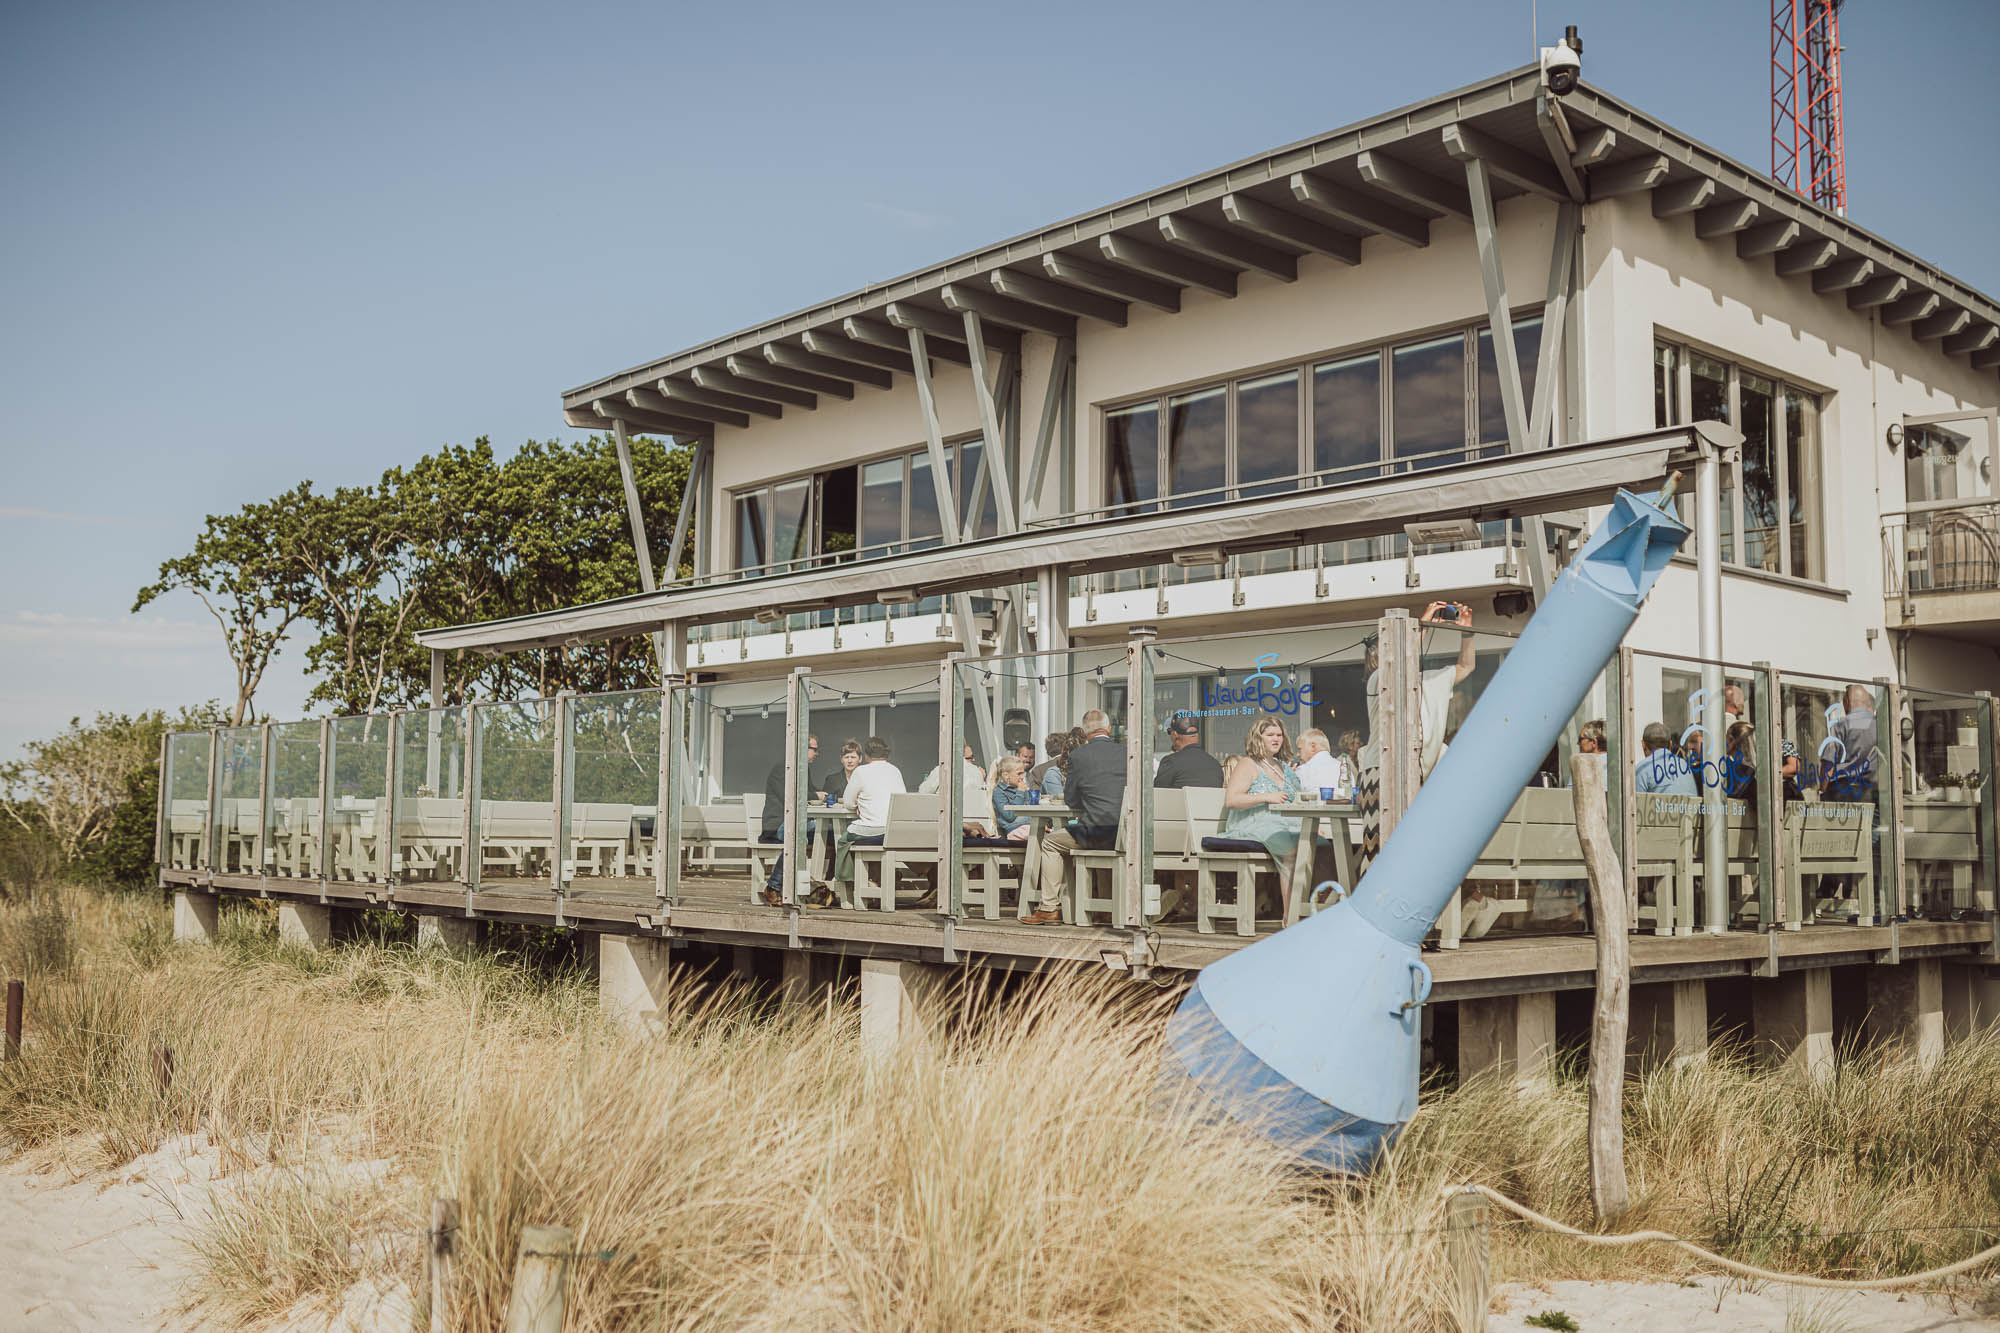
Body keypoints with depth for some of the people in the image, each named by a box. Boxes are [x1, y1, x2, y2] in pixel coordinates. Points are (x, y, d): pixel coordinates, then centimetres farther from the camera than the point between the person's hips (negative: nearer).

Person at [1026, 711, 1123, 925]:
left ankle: (1050, 908, 13)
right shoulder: (1126, 753, 7)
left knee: (1050, 843, 18)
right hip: (1125, 833, 6)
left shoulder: (1078, 756, -3)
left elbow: (1071, 801, 2)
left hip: (1097, 832, -6)